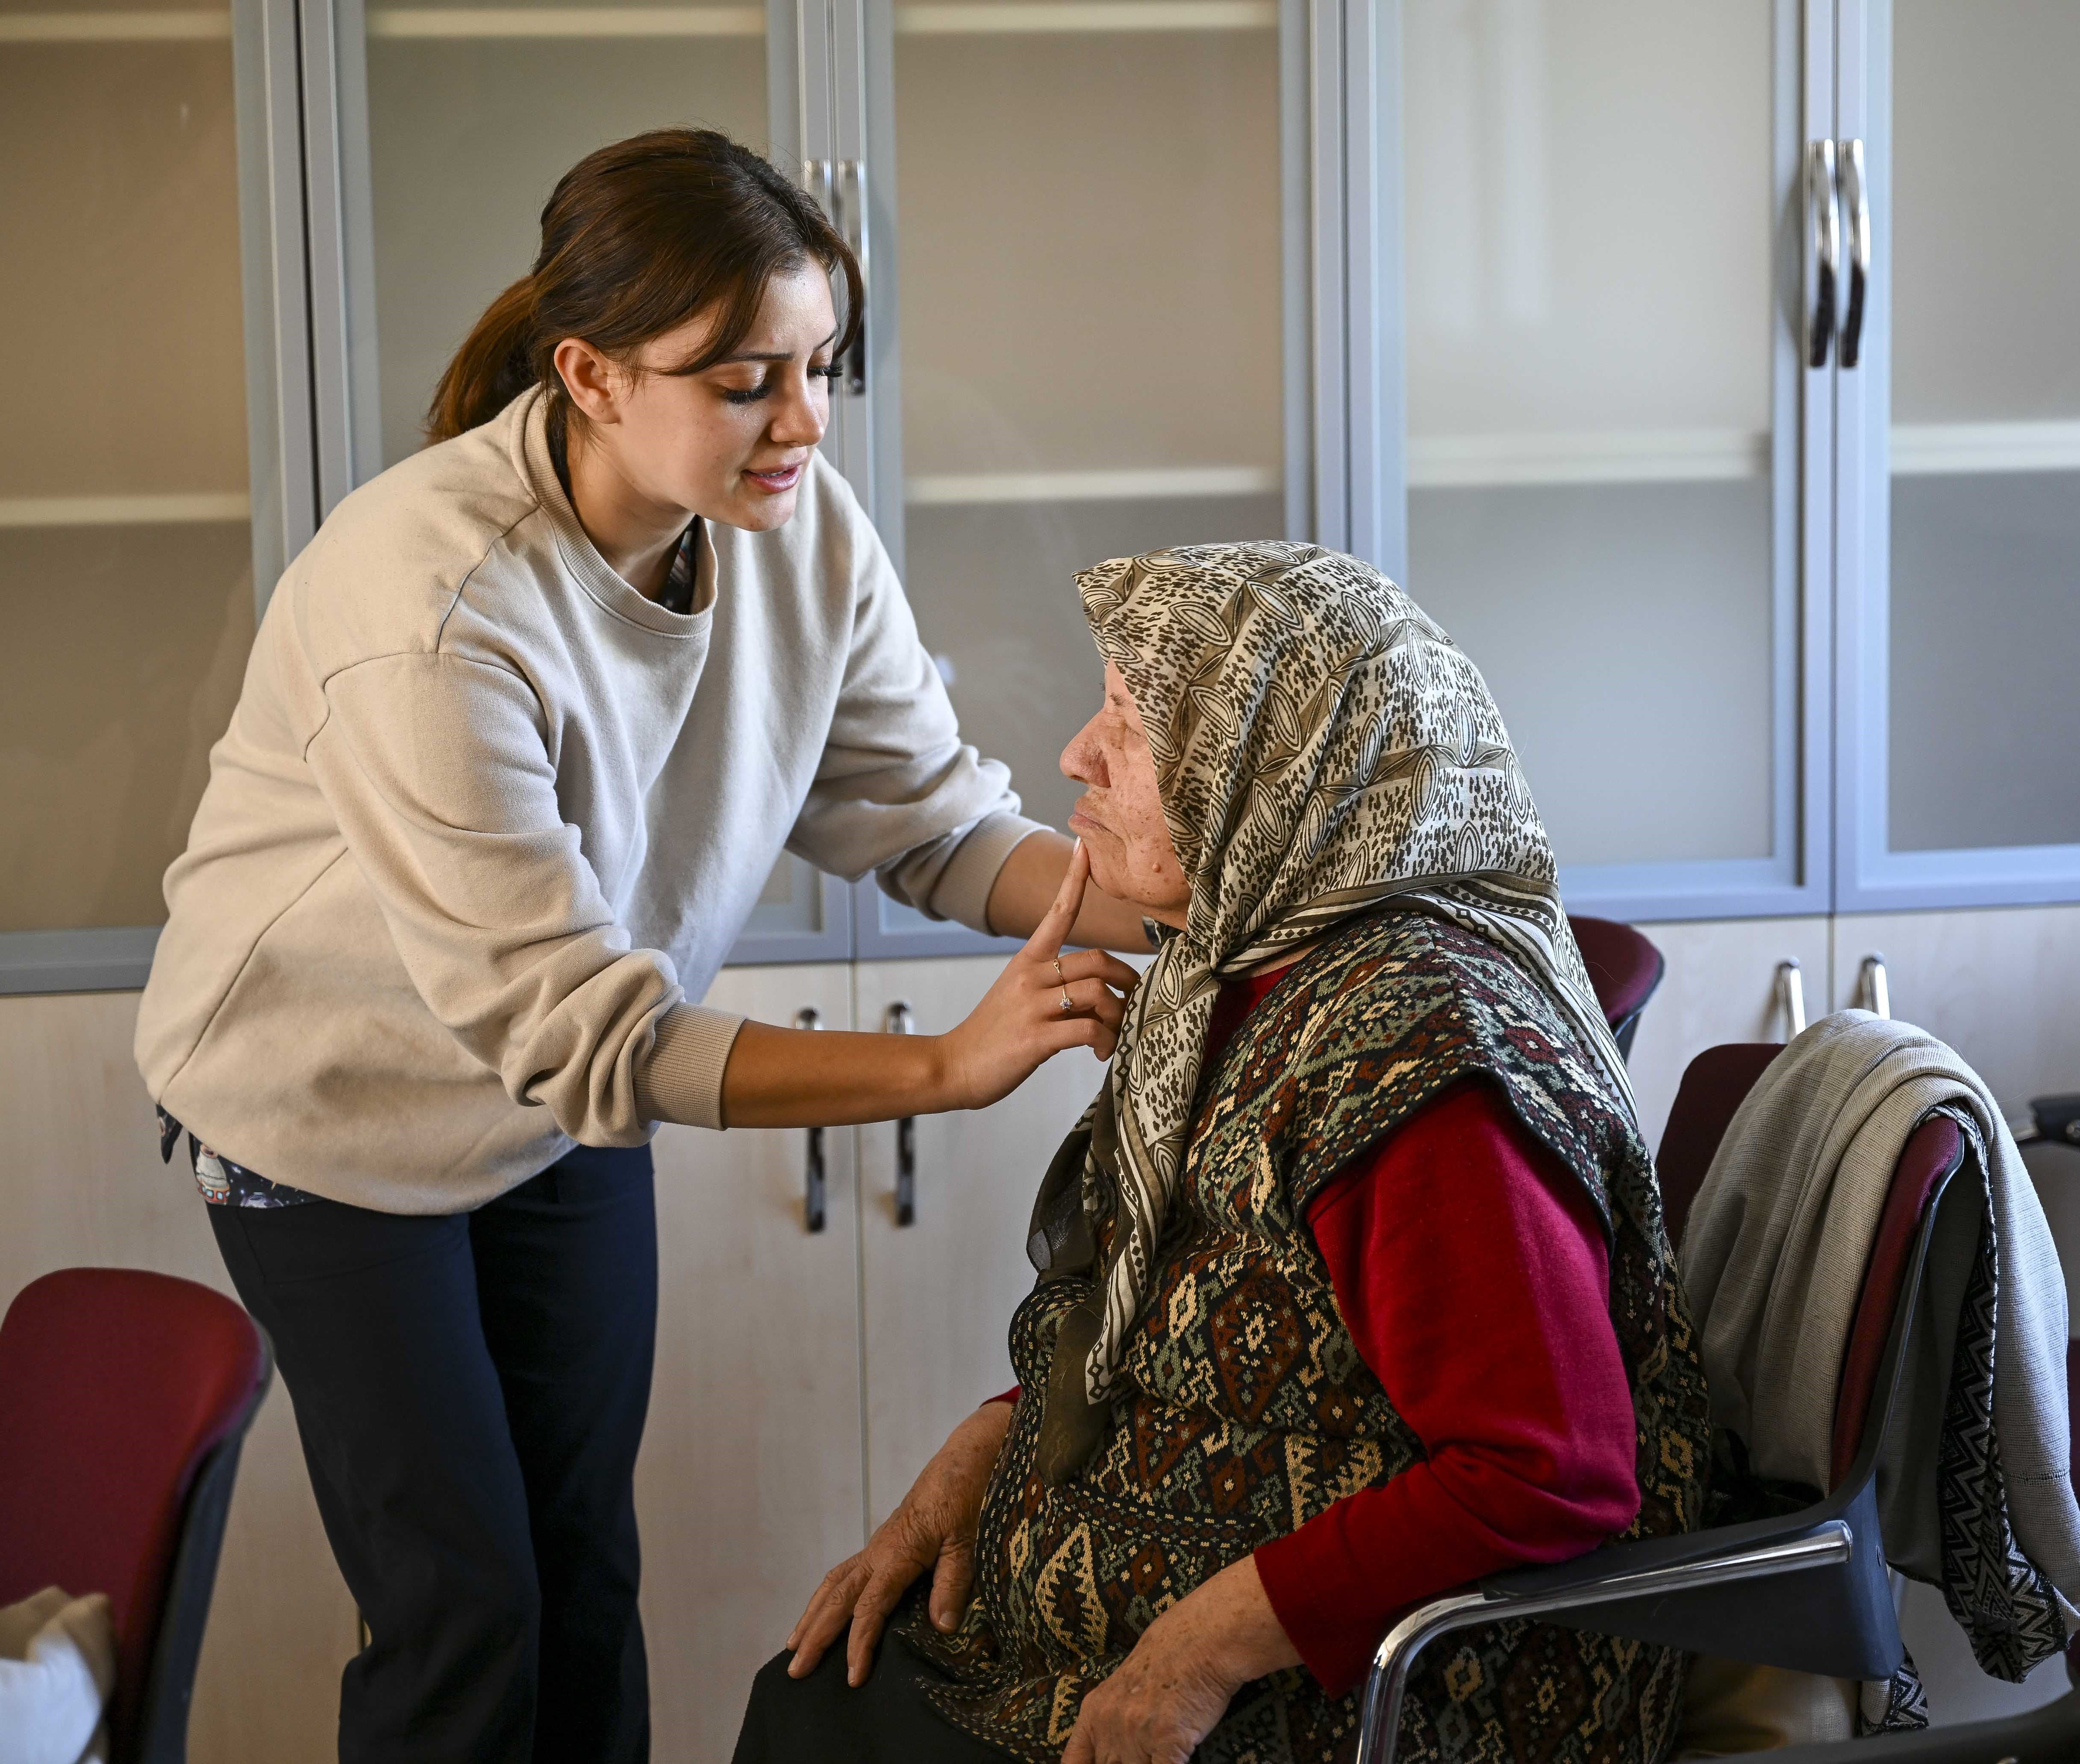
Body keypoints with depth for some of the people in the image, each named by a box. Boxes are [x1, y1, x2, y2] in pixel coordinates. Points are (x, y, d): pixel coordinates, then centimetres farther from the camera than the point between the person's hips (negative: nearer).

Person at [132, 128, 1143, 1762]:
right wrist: (948, 1065, -39)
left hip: (573, 1095, 5)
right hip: (341, 1107, -5)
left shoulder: (803, 533, -17)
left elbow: (937, 817, -10)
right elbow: (575, 1036, -35)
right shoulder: (425, 607, -37)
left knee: (587, 1565, 12)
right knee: (462, 1603, -1)